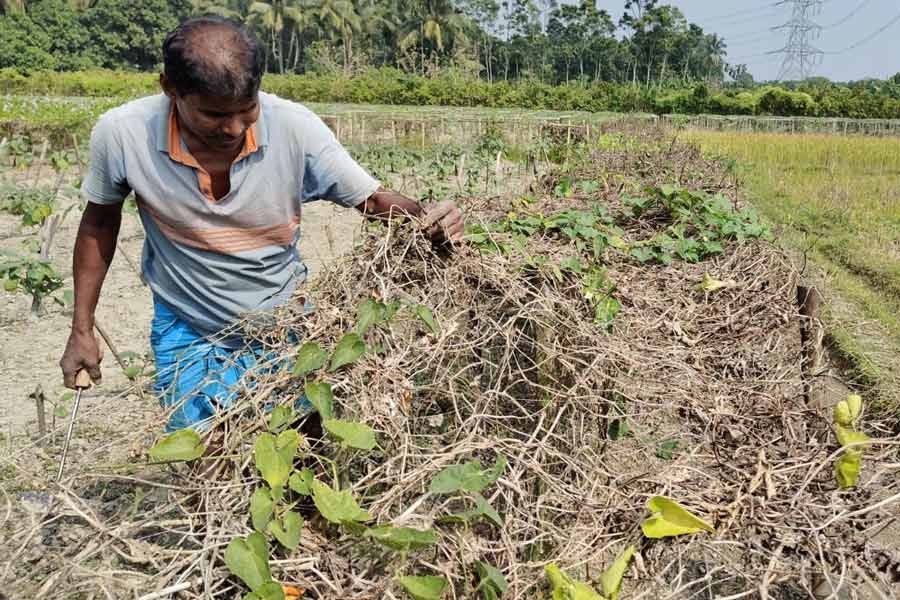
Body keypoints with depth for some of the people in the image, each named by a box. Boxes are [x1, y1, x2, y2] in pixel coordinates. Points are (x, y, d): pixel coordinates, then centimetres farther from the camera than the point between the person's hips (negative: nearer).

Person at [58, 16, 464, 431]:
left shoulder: (295, 127, -24)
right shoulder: (121, 135, -21)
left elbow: (372, 199, -11)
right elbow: (100, 221, -2)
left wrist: (426, 219, -34)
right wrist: (82, 330, 2)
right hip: (187, 332, 0)